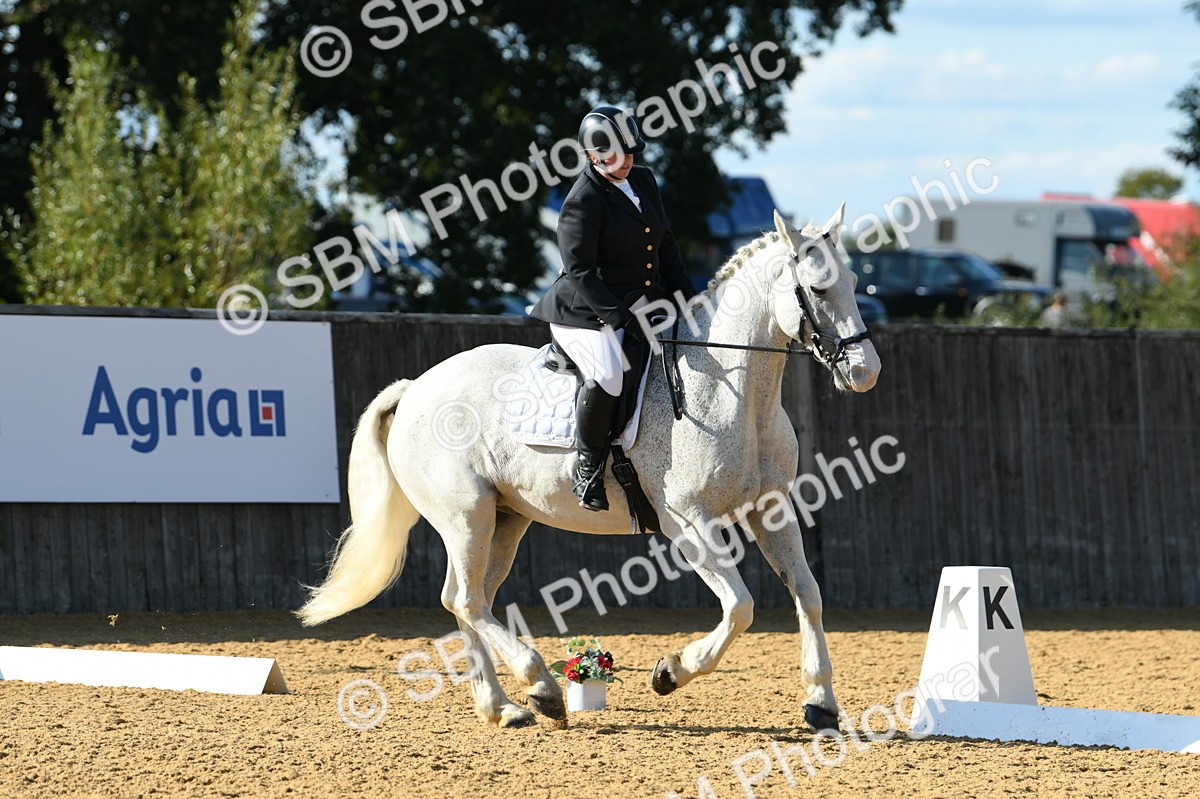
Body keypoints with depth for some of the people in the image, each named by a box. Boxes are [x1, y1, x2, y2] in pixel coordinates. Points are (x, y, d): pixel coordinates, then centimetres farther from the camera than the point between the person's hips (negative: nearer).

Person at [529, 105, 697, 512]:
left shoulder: (644, 181, 11)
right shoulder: (583, 201, -15)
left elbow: (665, 247, 19)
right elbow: (580, 272, -19)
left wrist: (686, 298, 10)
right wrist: (620, 318, -26)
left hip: (641, 304, 9)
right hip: (588, 313, -9)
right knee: (607, 374, -34)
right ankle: (588, 463, -17)